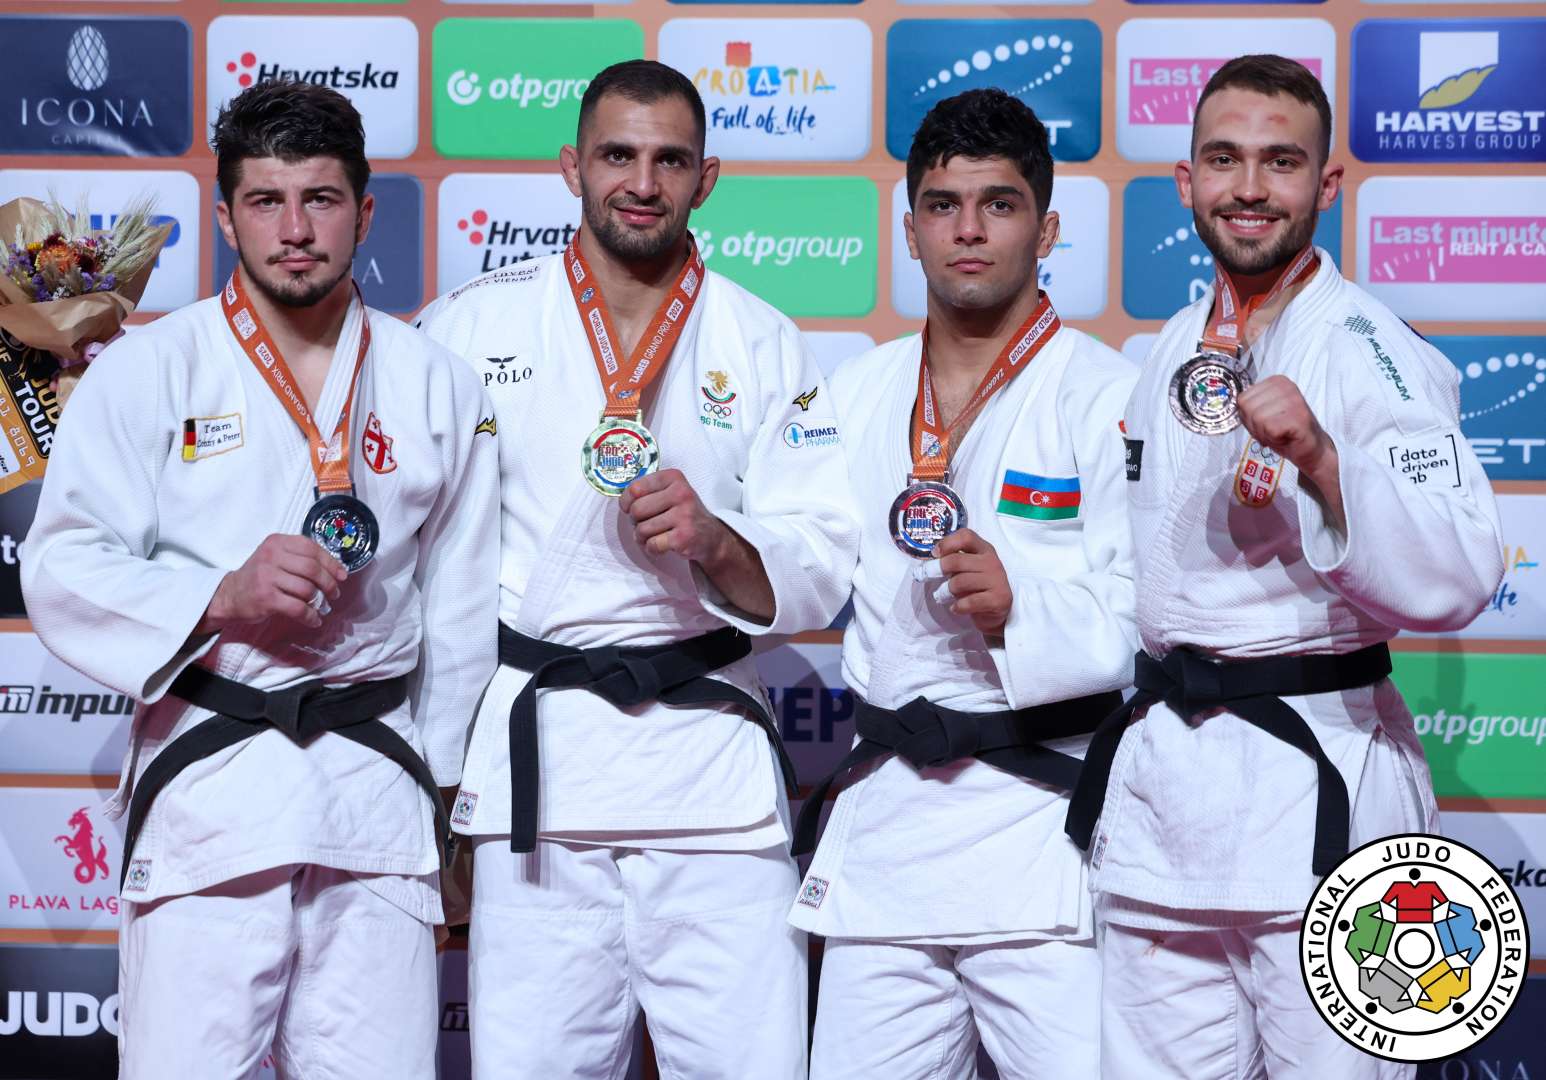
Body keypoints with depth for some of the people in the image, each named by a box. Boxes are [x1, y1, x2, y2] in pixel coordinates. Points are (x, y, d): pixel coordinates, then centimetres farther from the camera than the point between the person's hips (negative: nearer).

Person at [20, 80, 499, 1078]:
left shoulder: (437, 386, 9)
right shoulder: (146, 373, 1)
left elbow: (462, 611, 12)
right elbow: (62, 573, -2)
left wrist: (443, 811, 11)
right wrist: (222, 598, -17)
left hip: (379, 785, 2)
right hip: (207, 787, -2)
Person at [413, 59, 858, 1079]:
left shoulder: (764, 345, 8)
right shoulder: (477, 324, 6)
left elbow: (817, 576, 4)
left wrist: (715, 543, -16)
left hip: (711, 756, 1)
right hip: (535, 755, 0)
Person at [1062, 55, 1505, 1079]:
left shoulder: (1371, 350, -9)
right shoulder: (1166, 355, 13)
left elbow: (1453, 582, -20)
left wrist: (1322, 460, -32)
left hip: (1318, 777, -6)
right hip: (1158, 769, 6)